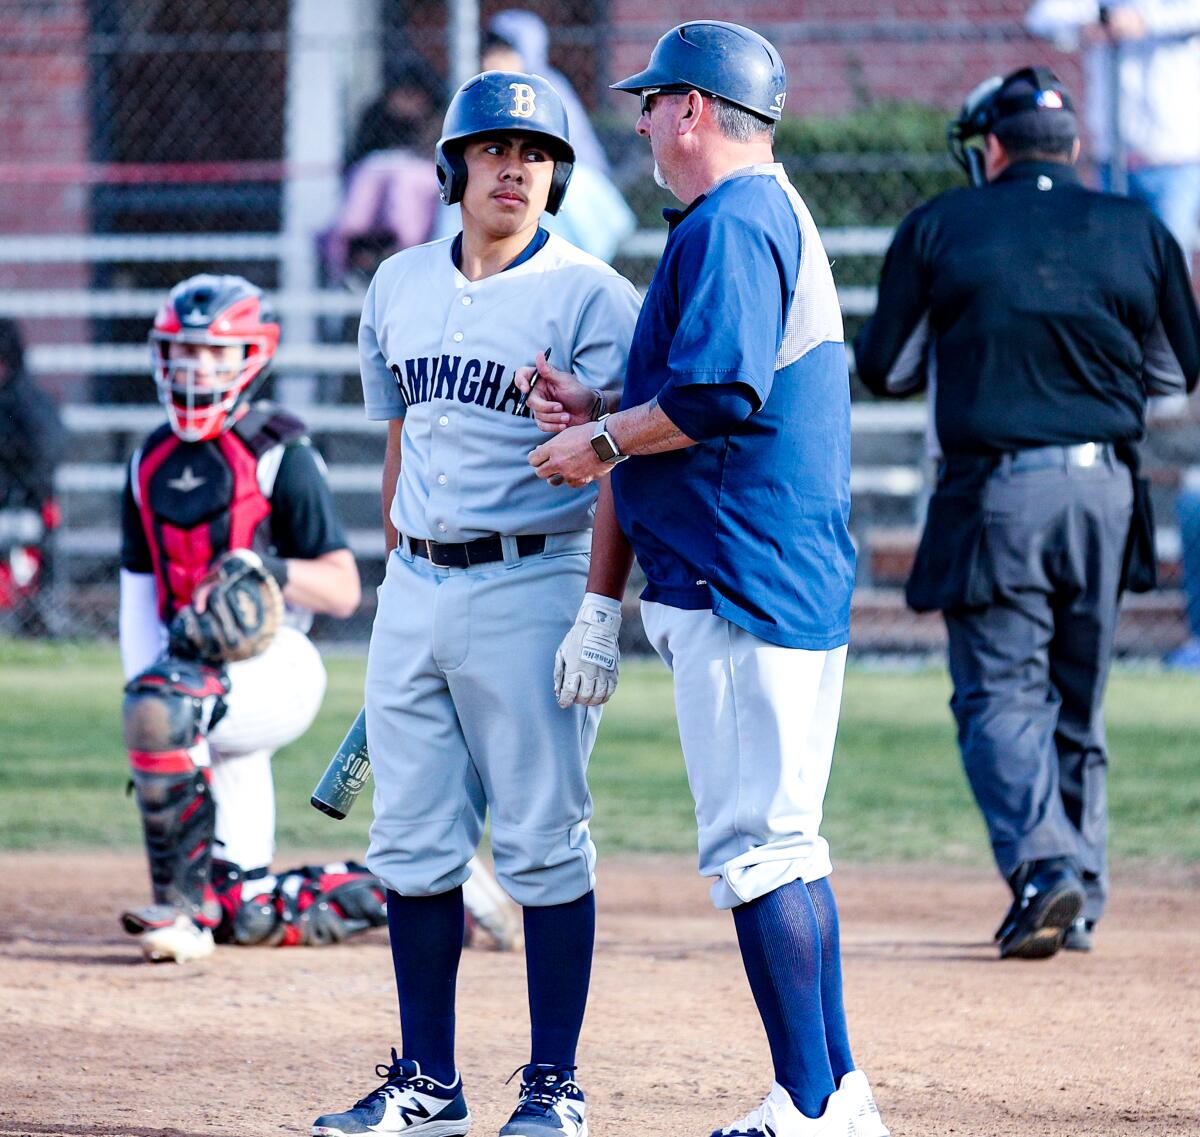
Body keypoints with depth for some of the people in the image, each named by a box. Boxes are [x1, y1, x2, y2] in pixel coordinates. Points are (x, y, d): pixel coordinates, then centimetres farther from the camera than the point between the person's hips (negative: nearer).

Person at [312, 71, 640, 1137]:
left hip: (532, 585, -6)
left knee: (542, 842, -3)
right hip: (416, 591, 6)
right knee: (412, 845, 7)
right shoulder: (399, 286, 12)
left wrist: (600, 608, -22)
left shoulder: (590, 295, -7)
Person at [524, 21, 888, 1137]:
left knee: (752, 846, -11)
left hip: (739, 585, -11)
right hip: (796, 585, 11)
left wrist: (602, 444, -10)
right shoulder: (776, 215, 21)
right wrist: (604, 417, 16)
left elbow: (720, 397, -24)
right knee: (784, 840, 14)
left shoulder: (728, 225, -12)